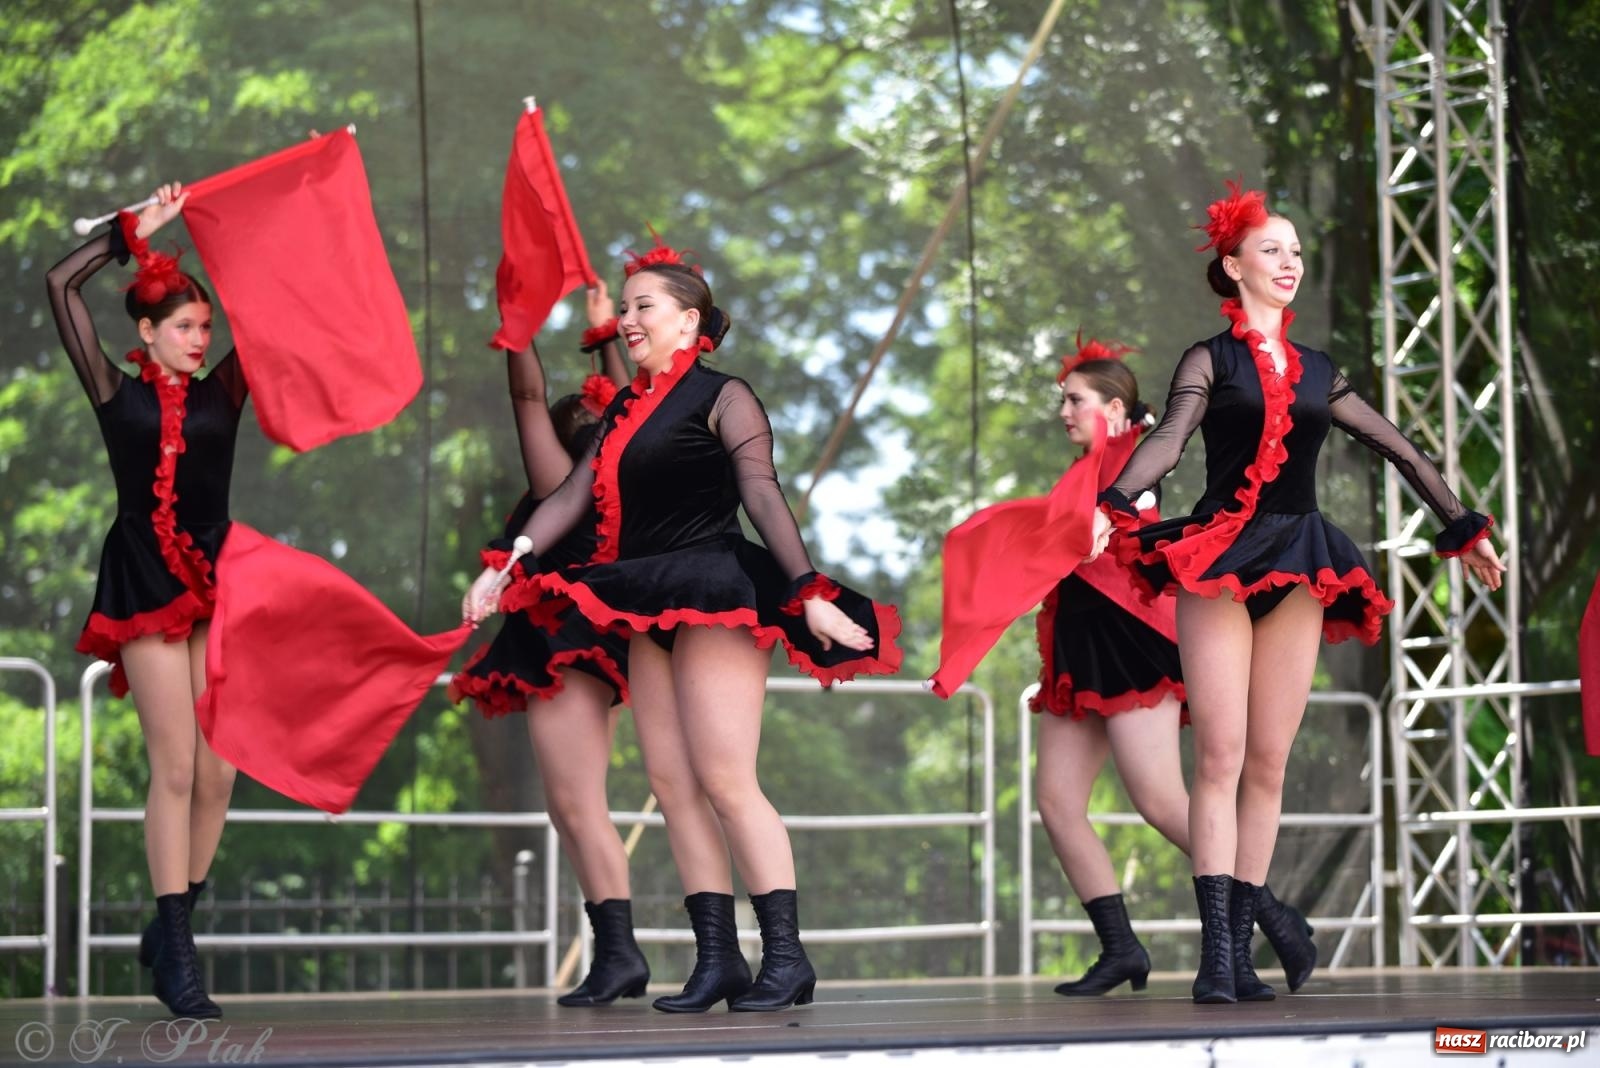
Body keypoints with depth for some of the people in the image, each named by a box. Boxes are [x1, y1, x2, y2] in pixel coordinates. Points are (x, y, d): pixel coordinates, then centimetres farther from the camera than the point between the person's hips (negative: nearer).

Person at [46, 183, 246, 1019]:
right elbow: (62, 285, 1)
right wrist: (139, 228, 5)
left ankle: (169, 931, 15)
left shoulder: (222, 394, 11)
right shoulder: (116, 393, 5)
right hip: (145, 586, -3)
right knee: (175, 770, -7)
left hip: (217, 581, 3)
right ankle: (176, 951, -3)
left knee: (217, 774, 0)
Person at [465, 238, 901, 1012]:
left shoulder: (721, 398, -2)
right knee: (671, 785, 2)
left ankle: (785, 957, -12)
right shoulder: (624, 411, 17)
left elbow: (765, 499, -10)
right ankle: (716, 960, 3)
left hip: (716, 596, -8)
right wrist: (500, 570, 3)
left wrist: (811, 595, -17)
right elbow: (570, 499, 12)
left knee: (724, 780, -13)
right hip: (651, 608, 8)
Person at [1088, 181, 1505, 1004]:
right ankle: (1215, 951, -15)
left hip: (1296, 568, 4)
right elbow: (1167, 442, -12)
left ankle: (1241, 950, 2)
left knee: (1268, 764, 1)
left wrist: (1463, 529, 25)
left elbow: (1399, 451, 24)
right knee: (1222, 757, -12)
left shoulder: (1317, 373, 17)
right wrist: (1111, 505, -30)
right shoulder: (1210, 360, 5)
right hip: (1217, 563, -4)